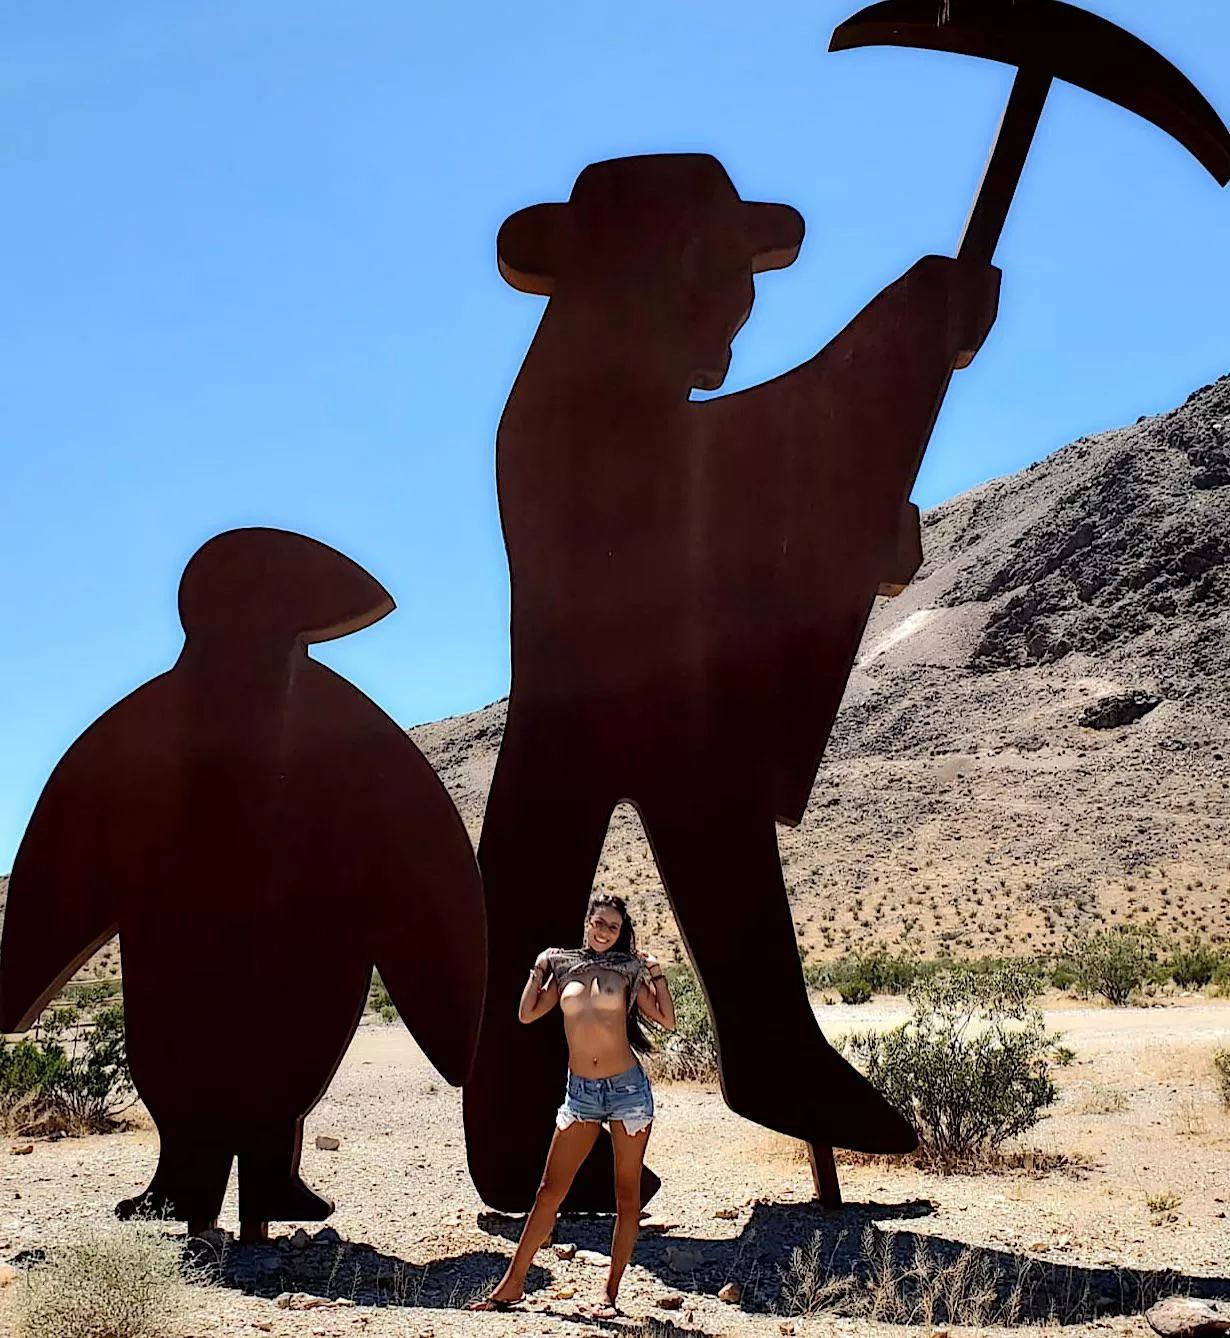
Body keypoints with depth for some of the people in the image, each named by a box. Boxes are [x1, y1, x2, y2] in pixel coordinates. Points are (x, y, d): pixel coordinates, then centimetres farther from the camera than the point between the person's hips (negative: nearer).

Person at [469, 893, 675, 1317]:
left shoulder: (628, 971, 4)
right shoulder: (565, 968, 8)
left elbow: (667, 1020, 0)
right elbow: (527, 1014, 3)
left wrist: (656, 973, -4)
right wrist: (540, 968, 3)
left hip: (628, 1088, -1)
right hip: (581, 1092, 2)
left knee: (627, 1195, 4)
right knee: (549, 1191, 4)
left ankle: (610, 1293, 13)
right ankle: (513, 1283, 13)